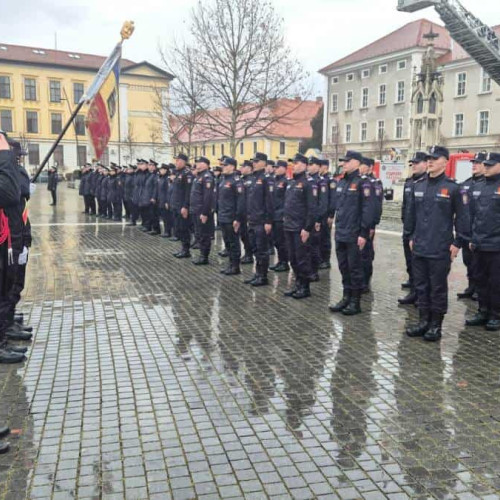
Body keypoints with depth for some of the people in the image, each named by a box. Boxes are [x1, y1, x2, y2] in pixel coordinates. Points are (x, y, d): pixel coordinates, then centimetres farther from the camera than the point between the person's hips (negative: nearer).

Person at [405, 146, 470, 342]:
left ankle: (436, 325, 17)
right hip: (419, 249, 5)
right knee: (421, 286, 12)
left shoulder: (453, 188, -7)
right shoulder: (418, 186, 9)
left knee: (438, 289, 5)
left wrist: (458, 243, -8)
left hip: (440, 250, -5)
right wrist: (411, 237, 14)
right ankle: (423, 321, 24)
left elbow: (463, 218, -6)